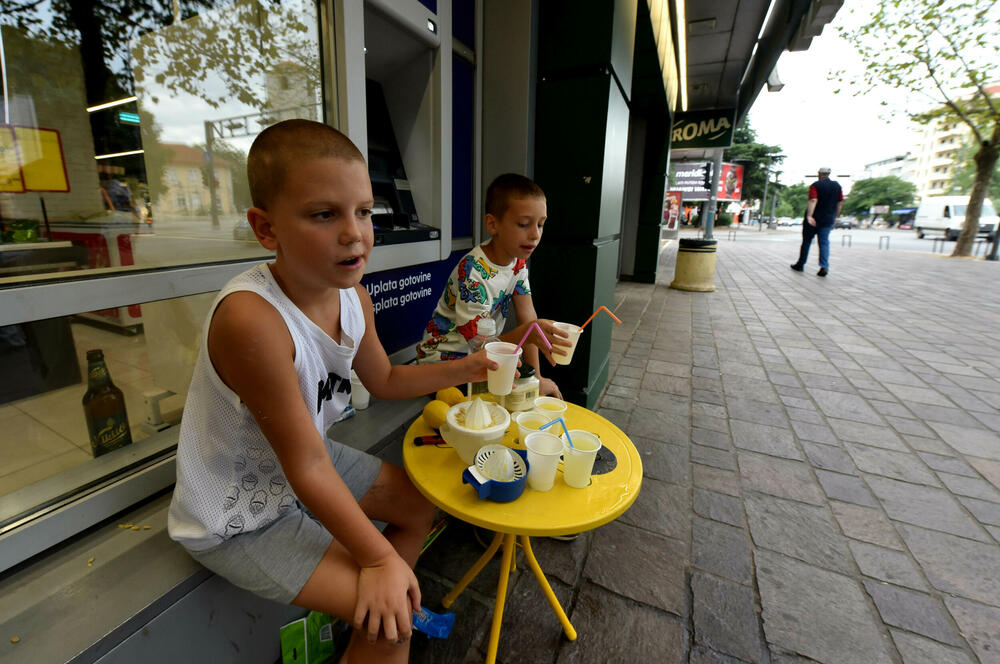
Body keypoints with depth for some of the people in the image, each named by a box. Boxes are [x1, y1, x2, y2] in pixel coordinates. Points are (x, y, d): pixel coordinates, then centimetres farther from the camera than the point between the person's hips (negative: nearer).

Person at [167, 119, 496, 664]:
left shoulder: (353, 298, -10)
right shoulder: (252, 318, -36)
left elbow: (385, 380, 7)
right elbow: (307, 466, -29)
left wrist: (465, 368, -2)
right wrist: (379, 558, -19)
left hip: (305, 462, 8)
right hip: (238, 517, -7)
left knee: (419, 501, 19)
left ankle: (394, 608, 37)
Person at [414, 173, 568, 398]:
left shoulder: (518, 260, -4)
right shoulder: (473, 273, -29)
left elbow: (527, 315, -6)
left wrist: (536, 378, -11)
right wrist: (526, 333, -49)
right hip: (443, 360, -7)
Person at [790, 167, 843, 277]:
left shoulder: (815, 185, -9)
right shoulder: (837, 185, 7)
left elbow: (813, 201, -23)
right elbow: (840, 203, 9)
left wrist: (809, 216, -30)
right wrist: (834, 217, 19)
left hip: (813, 219, -4)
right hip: (828, 220, 4)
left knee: (806, 241, 8)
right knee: (824, 242, 3)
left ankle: (800, 264, 16)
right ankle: (824, 266, -11)